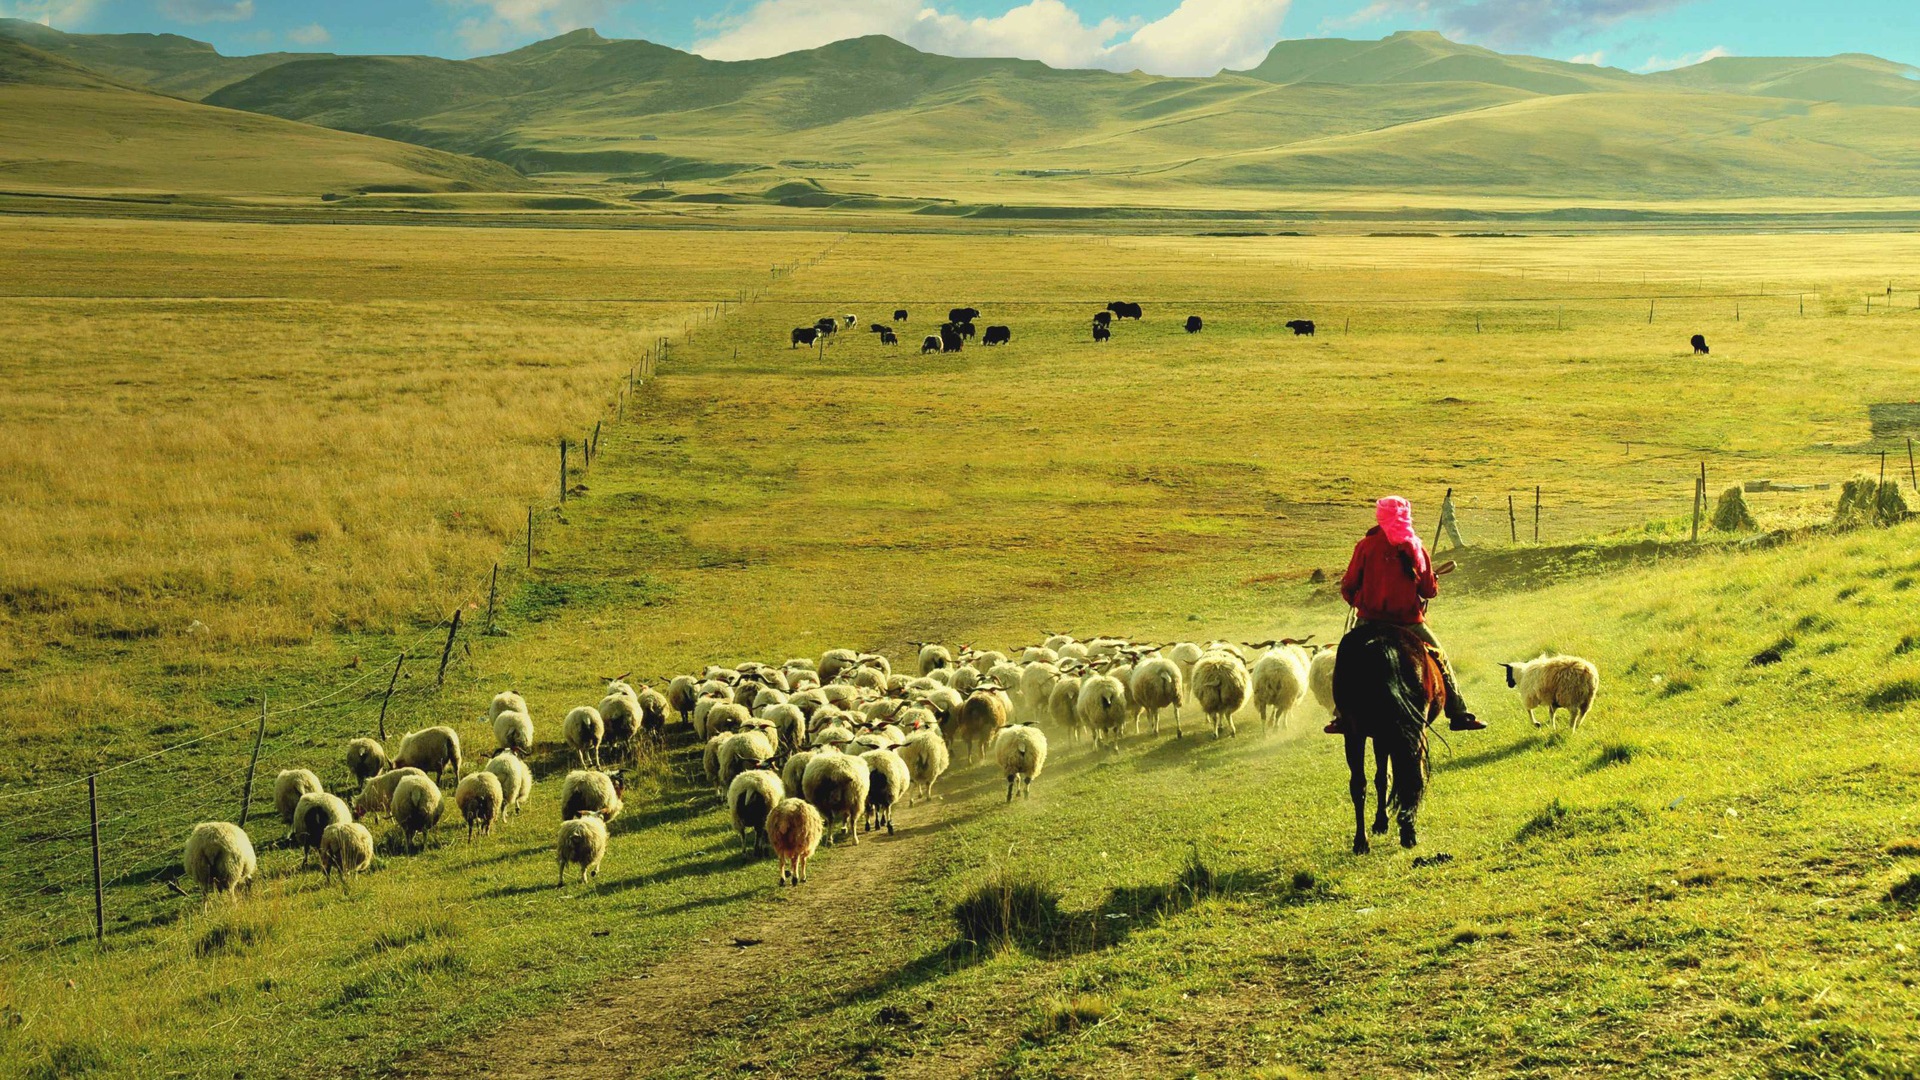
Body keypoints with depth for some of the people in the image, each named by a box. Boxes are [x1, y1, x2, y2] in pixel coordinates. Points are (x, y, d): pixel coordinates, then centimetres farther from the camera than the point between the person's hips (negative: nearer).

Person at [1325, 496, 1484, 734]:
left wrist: (1358, 602, 19)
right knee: (1440, 662, 15)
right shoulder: (1415, 548, -2)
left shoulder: (1366, 546, -5)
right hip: (1409, 622, 0)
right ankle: (1459, 715, 15)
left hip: (1371, 619, 0)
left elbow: (1348, 587, -2)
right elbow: (1430, 591, 2)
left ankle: (1343, 718, 11)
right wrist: (1434, 580, 24)